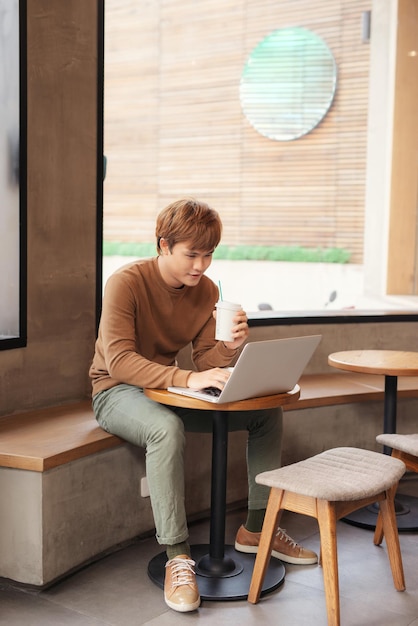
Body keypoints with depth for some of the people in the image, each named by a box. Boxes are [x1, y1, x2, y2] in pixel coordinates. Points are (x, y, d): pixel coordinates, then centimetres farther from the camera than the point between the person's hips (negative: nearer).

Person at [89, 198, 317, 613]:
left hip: (169, 391, 7)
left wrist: (232, 345, -25)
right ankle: (177, 557, -30)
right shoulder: (126, 283, -21)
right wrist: (186, 379, -42)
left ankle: (255, 528, 10)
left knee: (267, 411, -2)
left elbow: (206, 358, -1)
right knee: (166, 428, -40)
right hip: (117, 391, -6)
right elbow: (118, 360, -30)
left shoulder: (206, 290, -1)